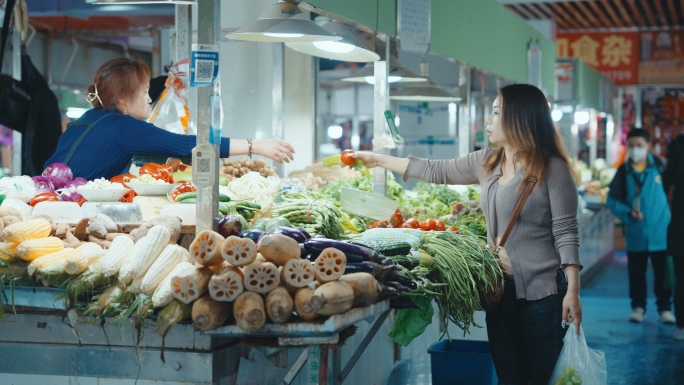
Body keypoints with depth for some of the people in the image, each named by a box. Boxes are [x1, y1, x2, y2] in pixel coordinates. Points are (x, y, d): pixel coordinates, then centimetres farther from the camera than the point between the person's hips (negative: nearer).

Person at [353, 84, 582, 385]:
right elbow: (438, 171, 19)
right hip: (499, 289, 7)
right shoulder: (486, 163, 10)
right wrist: (378, 160, 23)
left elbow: (565, 232, -12)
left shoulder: (552, 168, -10)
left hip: (540, 292, -7)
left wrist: (572, 292, -18)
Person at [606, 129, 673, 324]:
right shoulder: (624, 171, -2)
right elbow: (613, 200, 0)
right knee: (636, 273, 10)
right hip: (636, 234, 1)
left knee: (663, 272, 6)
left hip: (661, 233, -1)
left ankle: (665, 308, 19)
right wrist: (628, 213, -15)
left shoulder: (660, 166, -5)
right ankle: (638, 307, 25)